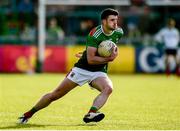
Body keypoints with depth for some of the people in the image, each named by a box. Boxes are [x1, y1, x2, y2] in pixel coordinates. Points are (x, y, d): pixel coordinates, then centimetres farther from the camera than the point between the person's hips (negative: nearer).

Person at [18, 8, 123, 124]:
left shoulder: (119, 32, -3)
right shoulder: (95, 34, -22)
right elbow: (90, 59, -27)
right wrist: (109, 59, -25)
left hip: (99, 72, 4)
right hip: (82, 69, -4)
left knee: (108, 88, -31)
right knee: (56, 94, -1)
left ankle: (91, 114, -46)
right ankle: (29, 113, 16)